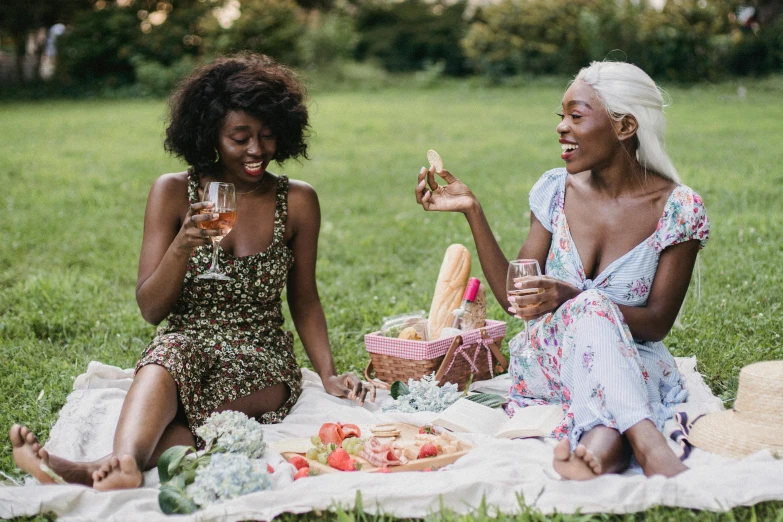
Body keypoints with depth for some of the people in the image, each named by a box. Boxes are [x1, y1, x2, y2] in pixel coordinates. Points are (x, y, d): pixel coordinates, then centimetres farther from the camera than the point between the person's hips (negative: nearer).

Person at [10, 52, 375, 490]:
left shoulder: (298, 201, 2)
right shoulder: (173, 193, 0)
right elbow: (151, 309, -2)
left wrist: (329, 374, 0)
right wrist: (183, 246, -20)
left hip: (262, 361, 1)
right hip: (185, 345, -1)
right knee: (169, 356, -38)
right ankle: (124, 464, -62)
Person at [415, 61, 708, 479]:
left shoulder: (678, 209, -7)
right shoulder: (556, 190, 2)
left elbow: (658, 323, -9)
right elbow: (514, 298, 0)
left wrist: (574, 299, -26)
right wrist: (472, 211, -8)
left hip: (632, 365, -2)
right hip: (548, 362, 2)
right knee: (592, 308, -33)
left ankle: (606, 437, -55)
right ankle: (648, 443, -49)